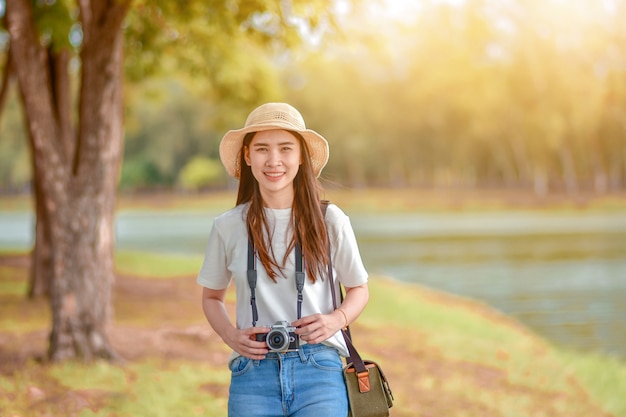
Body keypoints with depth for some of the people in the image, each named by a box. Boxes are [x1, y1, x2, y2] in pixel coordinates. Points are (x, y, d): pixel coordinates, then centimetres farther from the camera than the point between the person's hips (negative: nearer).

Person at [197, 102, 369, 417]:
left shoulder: (330, 221, 1)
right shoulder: (228, 227, 4)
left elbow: (358, 289, 13)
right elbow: (211, 296, 17)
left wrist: (336, 319, -8)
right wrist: (231, 336, -3)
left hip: (318, 371, -1)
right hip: (253, 374, 1)